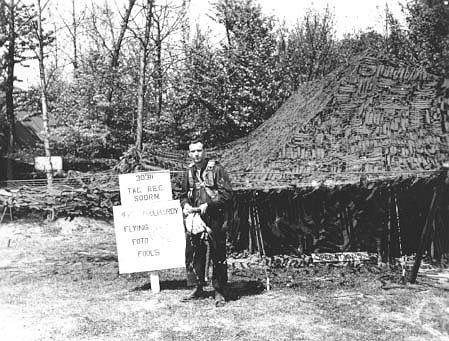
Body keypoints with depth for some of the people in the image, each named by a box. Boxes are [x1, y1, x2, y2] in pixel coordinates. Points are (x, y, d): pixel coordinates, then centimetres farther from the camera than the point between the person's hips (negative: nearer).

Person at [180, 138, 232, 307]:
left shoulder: (216, 169, -6)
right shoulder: (189, 172, 11)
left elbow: (227, 193, -10)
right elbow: (184, 195, 22)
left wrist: (208, 204, -16)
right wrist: (185, 205, 0)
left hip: (214, 220, -5)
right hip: (194, 219, 5)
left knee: (218, 256, 0)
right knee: (193, 254, 7)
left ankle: (220, 293, 9)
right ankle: (197, 289, 21)